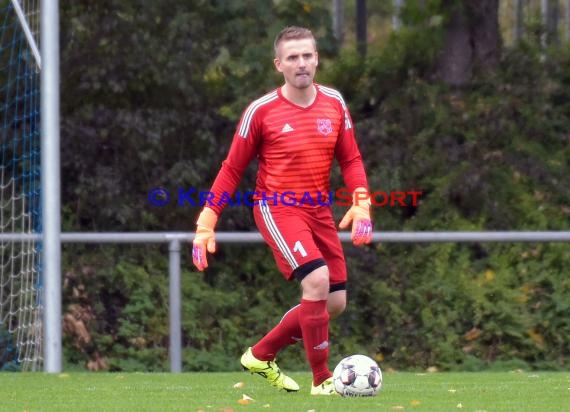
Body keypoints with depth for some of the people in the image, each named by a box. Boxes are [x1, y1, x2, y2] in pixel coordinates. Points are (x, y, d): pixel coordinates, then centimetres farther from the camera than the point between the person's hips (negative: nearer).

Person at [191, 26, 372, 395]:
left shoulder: (334, 104, 3)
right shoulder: (261, 111, -10)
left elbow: (350, 160, 9)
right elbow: (232, 170, -3)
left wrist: (361, 204, -8)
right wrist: (206, 224, -7)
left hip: (320, 212, 6)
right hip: (277, 209, -6)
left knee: (335, 302, 6)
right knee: (317, 280, -24)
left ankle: (261, 356, 25)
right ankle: (321, 379, -13)